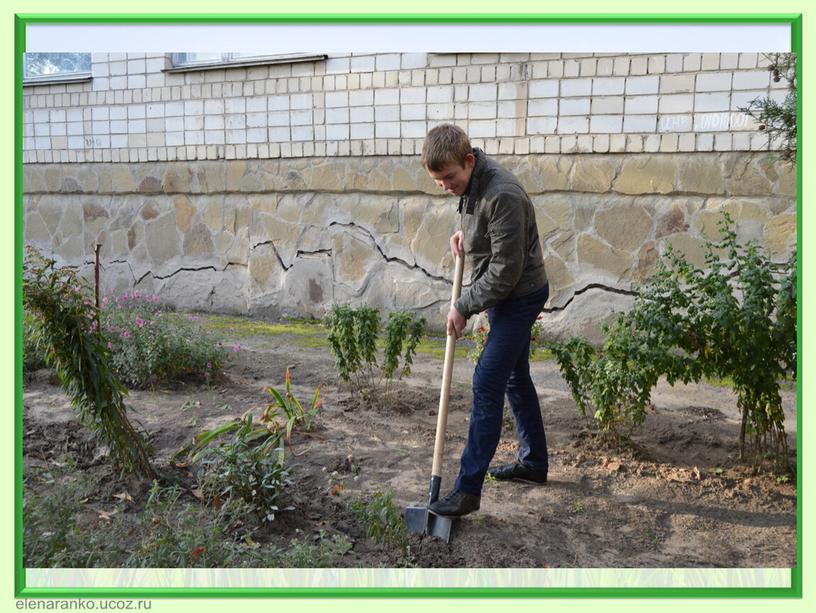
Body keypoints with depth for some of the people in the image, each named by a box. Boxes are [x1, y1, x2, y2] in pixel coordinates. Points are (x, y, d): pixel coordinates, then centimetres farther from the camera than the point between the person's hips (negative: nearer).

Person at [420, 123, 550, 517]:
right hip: (504, 295, 10)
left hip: (520, 296, -10)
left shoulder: (502, 195, -28)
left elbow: (506, 270, -25)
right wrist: (463, 235, 2)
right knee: (515, 379, 17)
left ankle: (469, 488, -6)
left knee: (487, 384, -11)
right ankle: (534, 462, 33)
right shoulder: (471, 184, 2)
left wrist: (464, 307, -16)